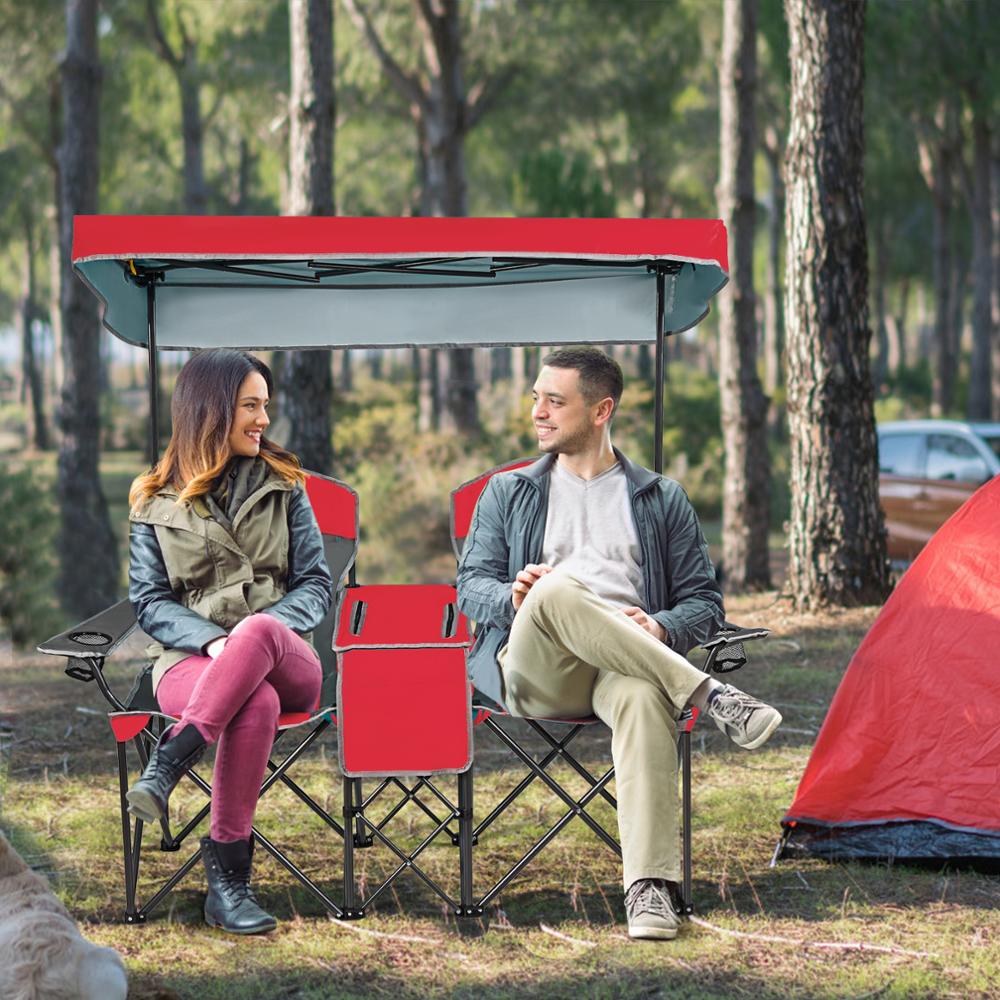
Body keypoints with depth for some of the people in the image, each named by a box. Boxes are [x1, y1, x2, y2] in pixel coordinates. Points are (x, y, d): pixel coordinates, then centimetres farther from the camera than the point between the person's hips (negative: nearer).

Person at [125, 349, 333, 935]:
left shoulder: (283, 486, 16)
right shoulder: (156, 502, 13)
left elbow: (317, 582, 9)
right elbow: (149, 599, 6)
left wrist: (260, 633, -12)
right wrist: (210, 639, -15)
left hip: (286, 660, 1)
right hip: (190, 660, -1)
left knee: (259, 631, -40)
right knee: (257, 704, -40)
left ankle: (168, 766, -43)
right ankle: (229, 876, -38)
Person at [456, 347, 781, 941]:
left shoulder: (663, 500, 23)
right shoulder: (508, 493, 26)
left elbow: (705, 602, 18)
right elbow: (472, 586, 16)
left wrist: (660, 629, -7)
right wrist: (512, 597, -9)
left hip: (624, 667, 0)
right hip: (533, 673, 1)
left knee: (645, 697, -41)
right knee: (556, 590, -37)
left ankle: (650, 888, -51)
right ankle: (711, 698, -36)